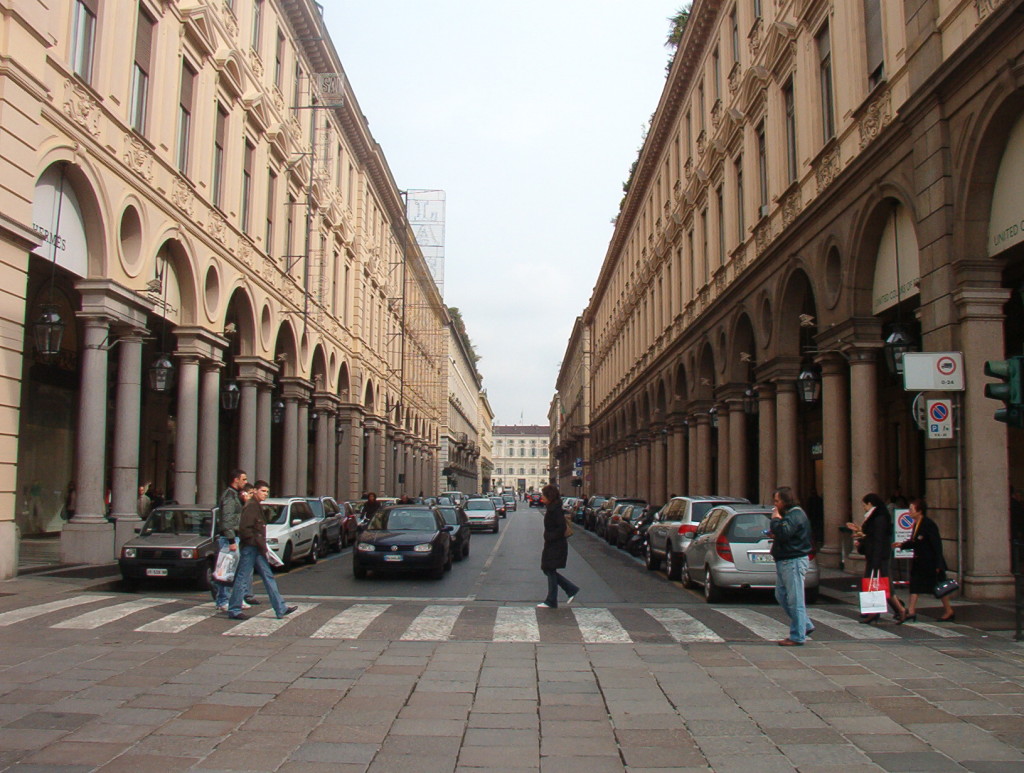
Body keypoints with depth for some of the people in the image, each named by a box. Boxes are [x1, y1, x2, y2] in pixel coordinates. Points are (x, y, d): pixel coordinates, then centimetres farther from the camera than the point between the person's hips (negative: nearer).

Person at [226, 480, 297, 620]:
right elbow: (244, 528, -21)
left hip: (256, 549, 10)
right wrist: (259, 543, -17)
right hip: (250, 547, -10)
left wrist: (262, 545, 15)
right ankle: (234, 610, 5)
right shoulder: (251, 506, -12)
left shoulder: (256, 506, 18)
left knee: (268, 577, 8)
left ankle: (280, 608, 9)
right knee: (243, 579, -3)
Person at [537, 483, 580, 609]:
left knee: (550, 570, -3)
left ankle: (551, 601, 5)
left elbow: (561, 528, -24)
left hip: (556, 546, -10)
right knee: (548, 570, 13)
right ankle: (572, 589, 20)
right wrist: (548, 538, 12)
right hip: (551, 545, 10)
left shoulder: (555, 509, -18)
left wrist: (549, 538, -21)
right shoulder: (550, 508, 12)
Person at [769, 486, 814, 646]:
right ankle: (806, 626, 24)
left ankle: (797, 637, 1)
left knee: (795, 600, -5)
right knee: (781, 596, 15)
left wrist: (776, 519, -13)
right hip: (784, 561, 11)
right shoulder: (790, 514, 18)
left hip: (794, 561, -11)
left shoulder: (796, 515, -15)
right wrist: (775, 532, 3)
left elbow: (784, 533, -28)